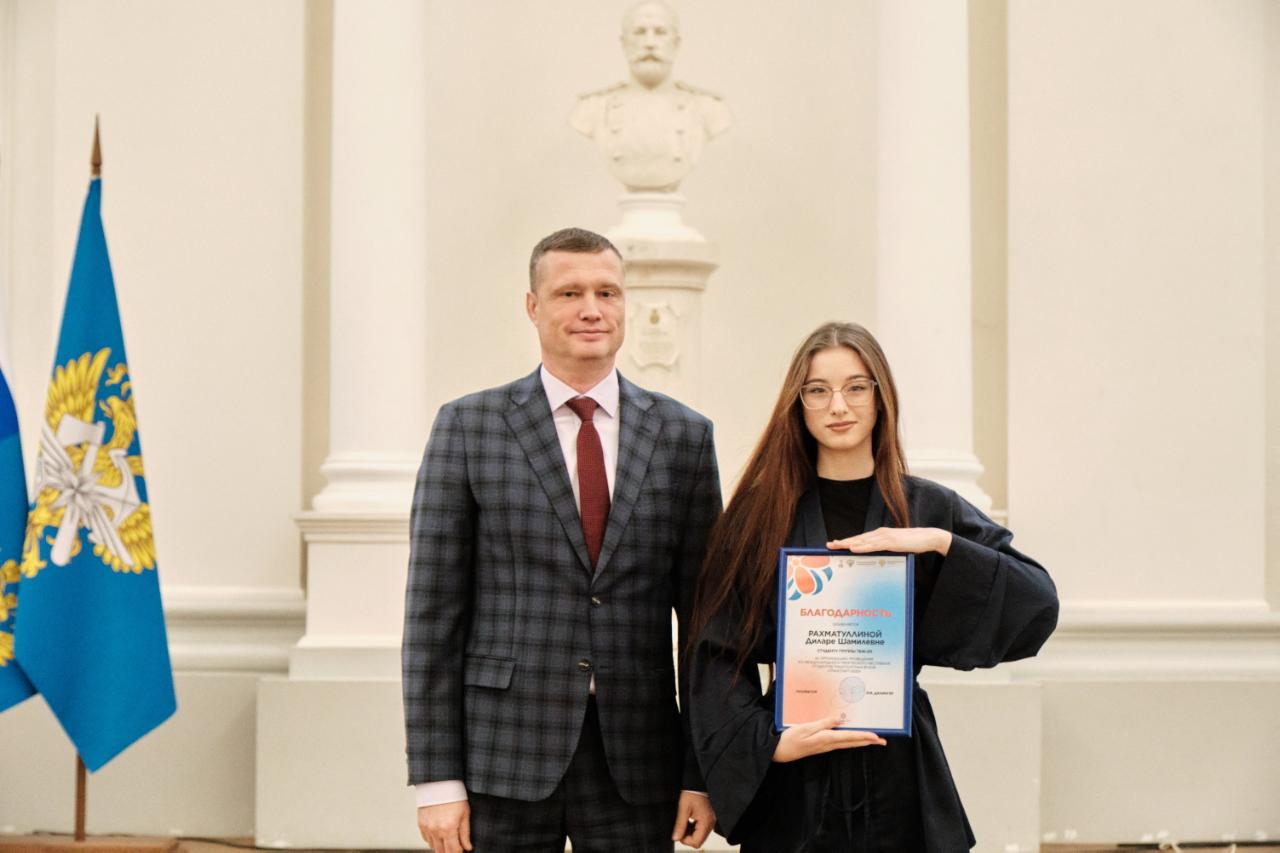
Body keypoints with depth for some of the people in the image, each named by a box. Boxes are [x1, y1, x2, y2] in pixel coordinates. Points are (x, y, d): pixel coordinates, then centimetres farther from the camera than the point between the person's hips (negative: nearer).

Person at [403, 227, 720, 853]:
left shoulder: (683, 435, 7)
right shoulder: (467, 427, 1)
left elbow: (702, 612, 7)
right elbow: (432, 609, -1)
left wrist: (703, 774, 3)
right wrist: (435, 778, -6)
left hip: (636, 767, 2)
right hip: (505, 755, -1)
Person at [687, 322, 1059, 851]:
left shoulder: (929, 509, 2)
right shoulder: (760, 515, 0)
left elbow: (1039, 605, -6)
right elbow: (719, 653, -3)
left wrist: (941, 544, -16)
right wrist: (767, 742, -16)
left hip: (899, 774, 1)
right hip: (791, 784, -1)